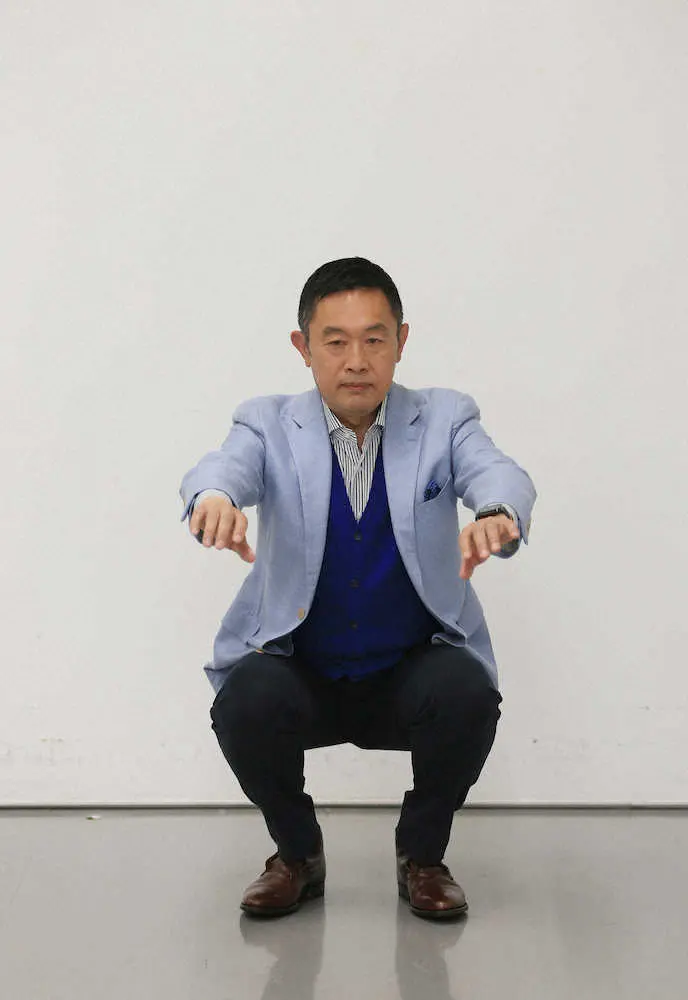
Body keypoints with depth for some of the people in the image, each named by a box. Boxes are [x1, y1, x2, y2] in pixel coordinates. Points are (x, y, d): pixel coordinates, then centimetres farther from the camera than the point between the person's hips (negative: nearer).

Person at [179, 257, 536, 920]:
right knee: (243, 703, -29)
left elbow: (498, 473, -19)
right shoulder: (269, 425, 0)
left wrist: (497, 516, -45)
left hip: (412, 672, 0)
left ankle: (422, 854, 1)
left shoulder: (445, 419, 1)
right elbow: (226, 464, -21)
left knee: (469, 695, -30)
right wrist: (213, 497, -47)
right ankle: (298, 854, 3)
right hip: (299, 672, 0)